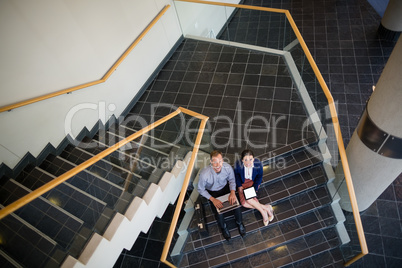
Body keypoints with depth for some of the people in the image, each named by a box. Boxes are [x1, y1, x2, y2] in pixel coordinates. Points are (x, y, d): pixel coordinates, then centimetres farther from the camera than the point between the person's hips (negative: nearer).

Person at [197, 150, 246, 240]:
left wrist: (233, 192, -20)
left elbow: (232, 180, -4)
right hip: (212, 192, -2)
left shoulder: (228, 167, -27)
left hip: (225, 187, 2)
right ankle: (223, 227, 17)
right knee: (218, 212, -19)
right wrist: (213, 199, -24)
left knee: (237, 204, -15)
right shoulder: (204, 174, -35)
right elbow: (200, 189, -17)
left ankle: (239, 223, 18)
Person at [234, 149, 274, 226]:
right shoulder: (238, 164, -27)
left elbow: (259, 176, -7)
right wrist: (239, 186, -12)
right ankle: (266, 208, -7)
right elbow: (236, 175, -3)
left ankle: (263, 211, -5)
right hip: (242, 183, 2)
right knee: (244, 203, -18)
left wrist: (255, 187, -15)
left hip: (253, 182, -1)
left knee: (248, 198, -26)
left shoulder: (258, 164, -27)